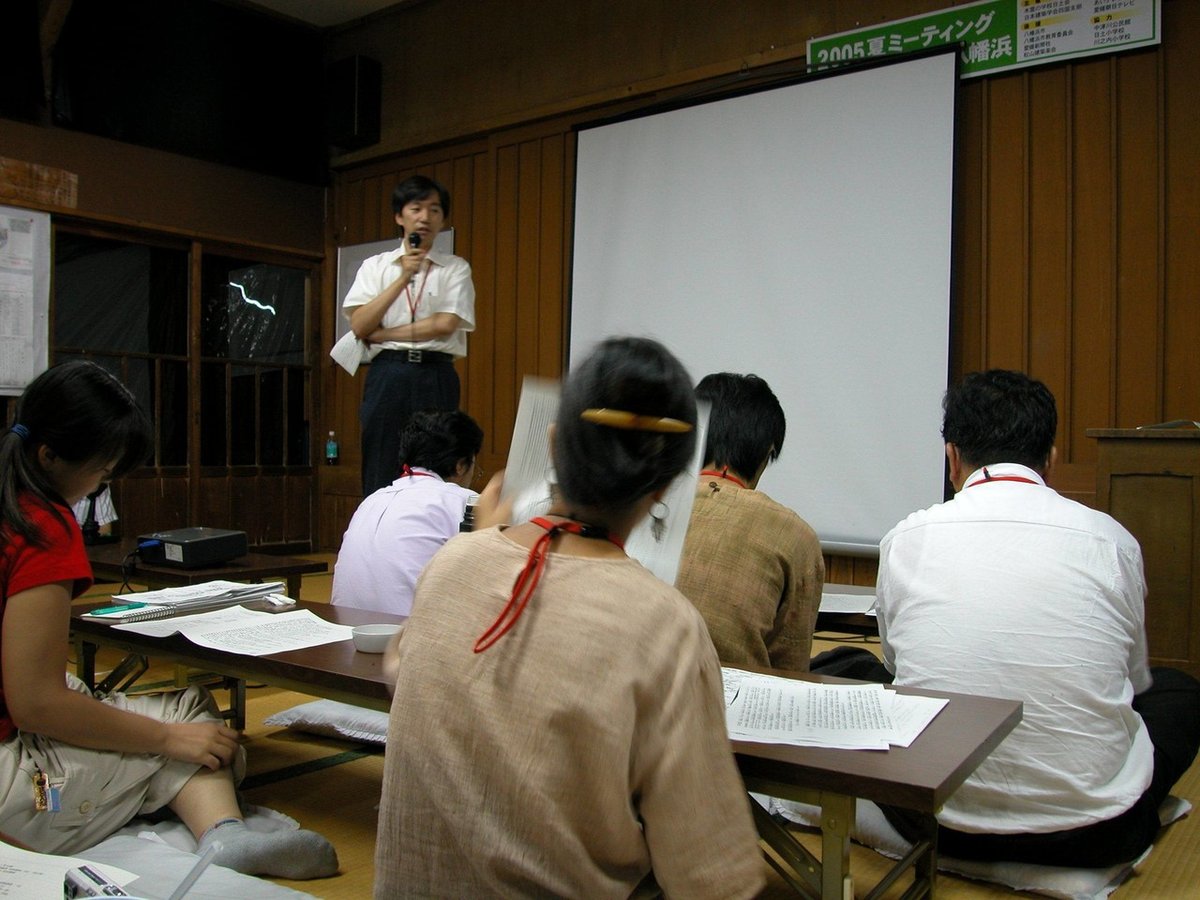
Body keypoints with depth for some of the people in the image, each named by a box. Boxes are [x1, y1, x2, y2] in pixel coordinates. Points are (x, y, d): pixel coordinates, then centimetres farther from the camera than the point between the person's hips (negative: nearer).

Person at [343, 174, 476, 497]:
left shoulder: (455, 268, 8)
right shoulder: (375, 266, 13)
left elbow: (445, 324, -5)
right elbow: (359, 326, 0)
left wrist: (381, 334, -4)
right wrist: (404, 277, -7)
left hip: (436, 376, -1)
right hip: (387, 375, 1)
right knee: (381, 476, 1)